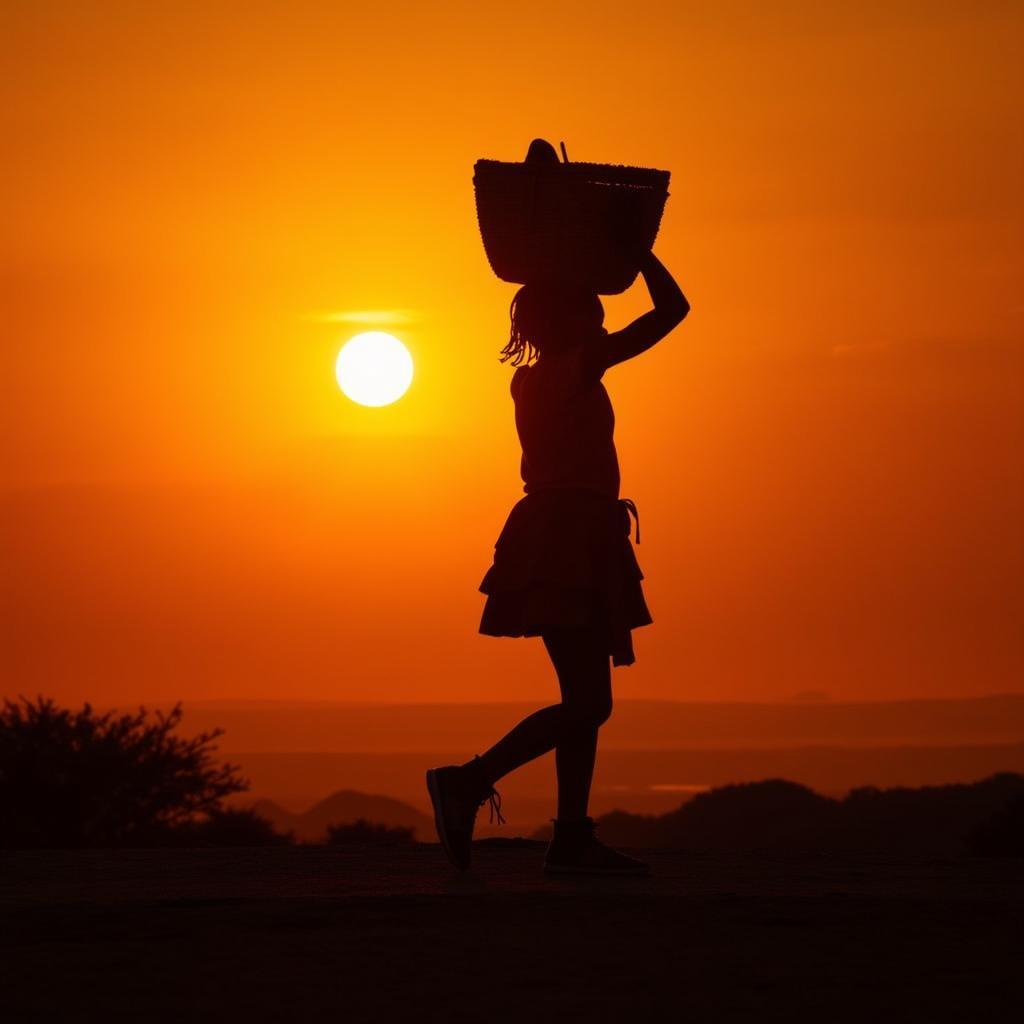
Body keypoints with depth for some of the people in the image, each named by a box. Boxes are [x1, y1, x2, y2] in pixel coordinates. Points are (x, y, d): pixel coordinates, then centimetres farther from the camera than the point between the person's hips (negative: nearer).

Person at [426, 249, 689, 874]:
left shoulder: (532, 378, 15)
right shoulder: (576, 368, -9)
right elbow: (673, 309, -6)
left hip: (564, 538, 10)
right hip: (570, 538, -10)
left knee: (586, 701, 8)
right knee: (588, 702, -11)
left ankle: (573, 839, 6)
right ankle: (470, 782, -13)